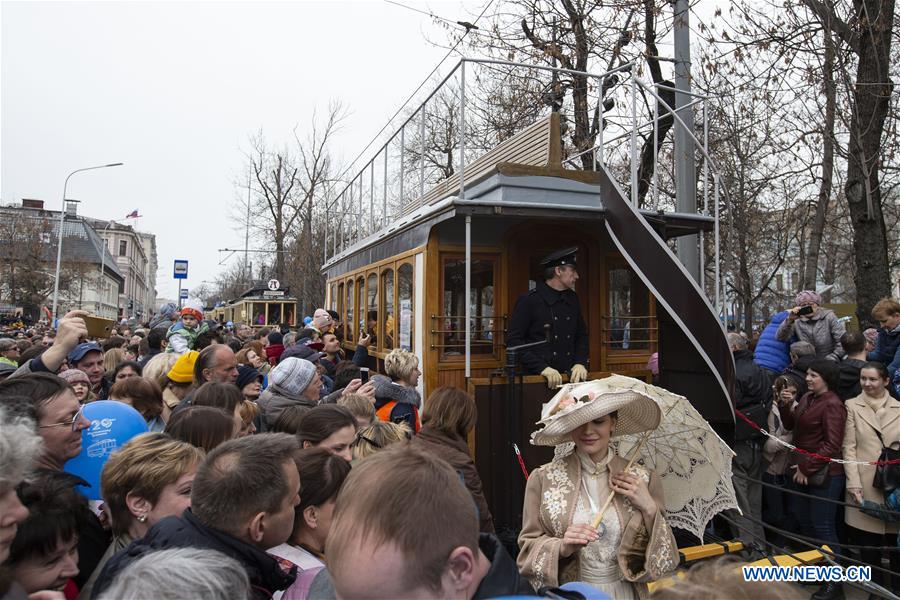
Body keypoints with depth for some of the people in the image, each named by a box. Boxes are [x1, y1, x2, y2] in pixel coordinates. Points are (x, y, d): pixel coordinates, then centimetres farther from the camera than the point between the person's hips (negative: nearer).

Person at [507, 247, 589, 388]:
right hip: (536, 377, -5)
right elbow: (514, 340, -11)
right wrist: (542, 368, -17)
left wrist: (580, 363, 1)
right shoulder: (528, 300, -6)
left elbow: (582, 335, 18)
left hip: (570, 376, 5)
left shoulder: (572, 299, 12)